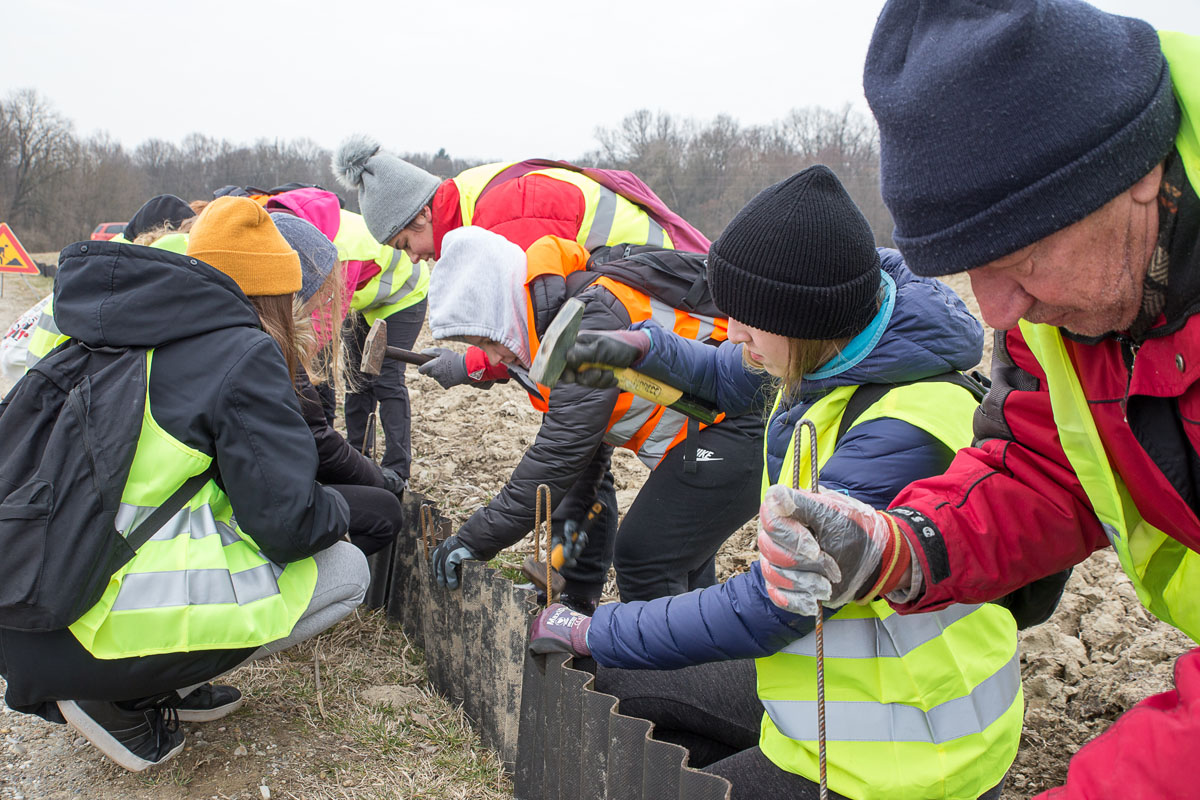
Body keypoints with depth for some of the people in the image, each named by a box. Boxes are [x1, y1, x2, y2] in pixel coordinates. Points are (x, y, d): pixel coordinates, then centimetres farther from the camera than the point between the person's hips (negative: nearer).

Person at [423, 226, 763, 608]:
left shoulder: (592, 320, -26)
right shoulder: (550, 323, 6)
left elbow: (561, 450, -27)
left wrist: (476, 539, -21)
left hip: (737, 425, -10)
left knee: (643, 560, -7)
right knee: (679, 555, 21)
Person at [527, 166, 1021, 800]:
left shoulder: (904, 436, -32)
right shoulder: (828, 351, -4)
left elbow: (765, 607, -29)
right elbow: (729, 377, 20)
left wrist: (591, 632, -19)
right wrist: (645, 348, 2)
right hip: (823, 676, 9)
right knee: (616, 689, 11)